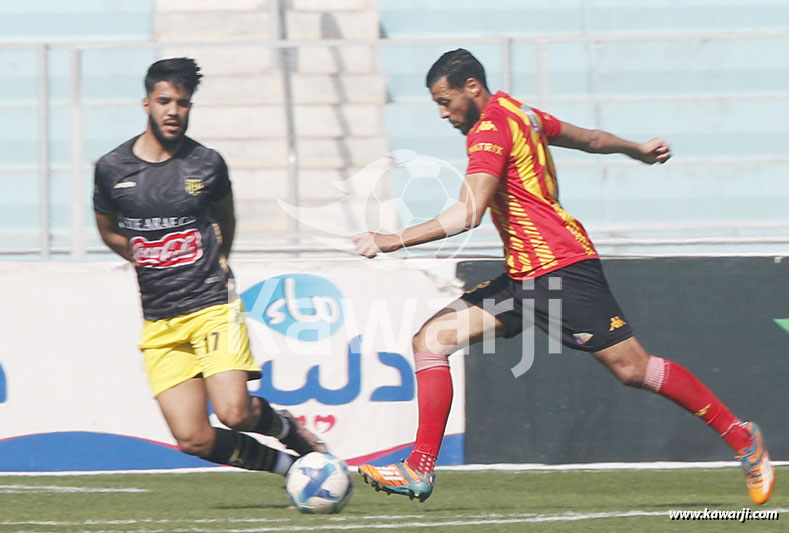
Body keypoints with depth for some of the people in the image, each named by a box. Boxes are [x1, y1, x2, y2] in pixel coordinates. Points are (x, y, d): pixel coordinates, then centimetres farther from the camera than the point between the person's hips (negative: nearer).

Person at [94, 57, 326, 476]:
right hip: (159, 323, 2)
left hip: (213, 305, -2)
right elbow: (108, 232, 20)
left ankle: (291, 429, 13)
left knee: (235, 414, -21)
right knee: (193, 439, -10)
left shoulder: (207, 164, -1)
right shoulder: (112, 168, 1)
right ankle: (291, 466, 10)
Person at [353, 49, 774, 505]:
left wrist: (394, 241, -24)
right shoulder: (521, 114, 12)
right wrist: (638, 150, 44)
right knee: (431, 341, -1)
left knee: (632, 368, -6)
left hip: (560, 269, -10)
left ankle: (741, 437, 9)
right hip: (522, 278, 10)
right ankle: (420, 471, -4)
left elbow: (468, 214, -25)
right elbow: (589, 139, 26)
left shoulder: (490, 130, -15)